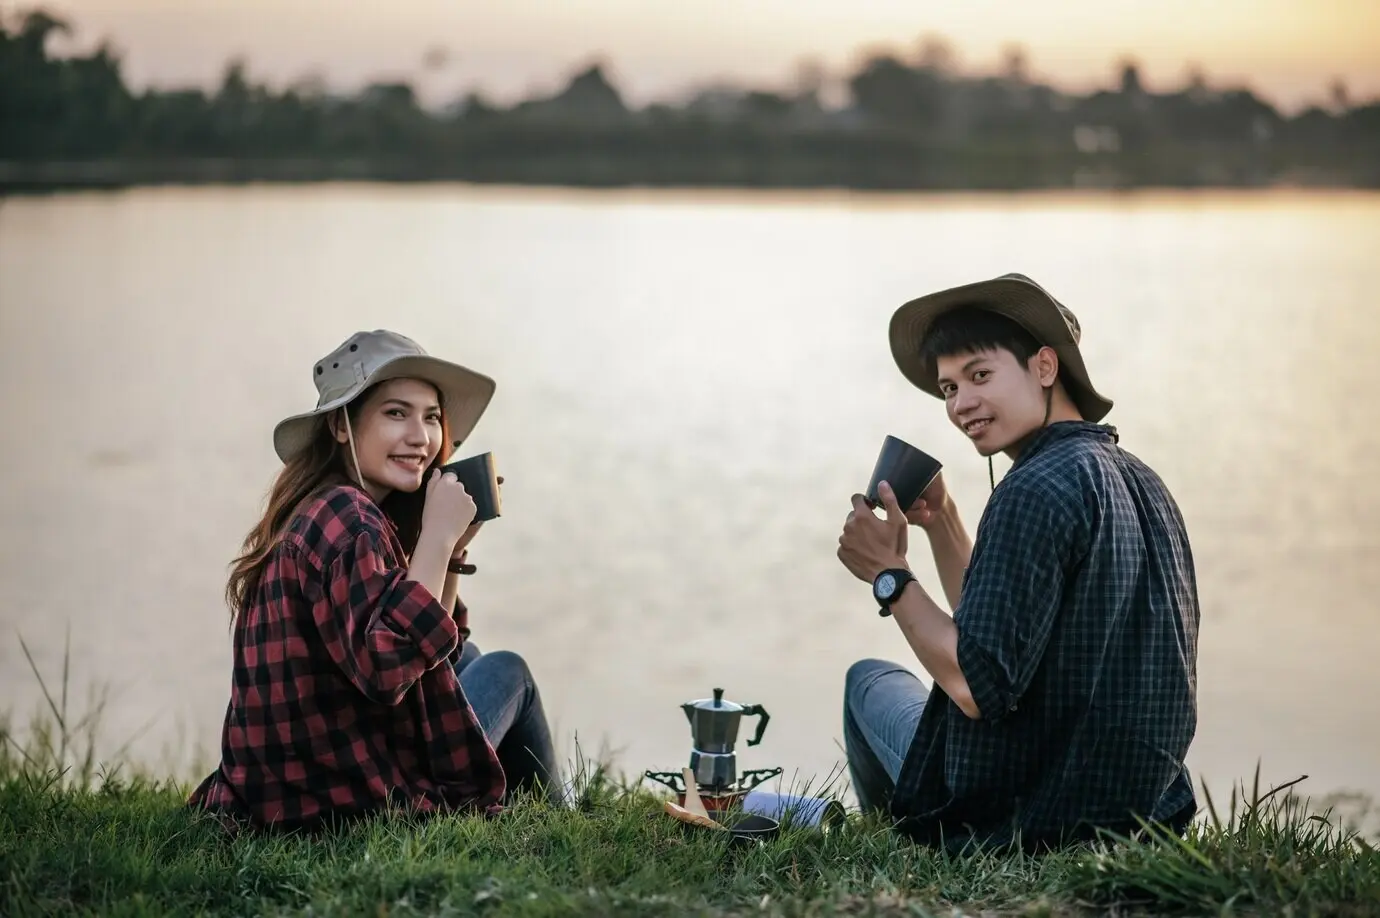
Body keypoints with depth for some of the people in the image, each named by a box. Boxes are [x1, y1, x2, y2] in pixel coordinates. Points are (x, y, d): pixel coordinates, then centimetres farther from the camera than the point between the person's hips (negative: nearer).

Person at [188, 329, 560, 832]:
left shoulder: (320, 514, 10)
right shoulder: (347, 519, -19)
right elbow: (387, 668, -33)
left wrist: (453, 549, 7)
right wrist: (437, 537, -24)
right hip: (351, 801, -9)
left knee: (467, 658, 30)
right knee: (507, 673, 16)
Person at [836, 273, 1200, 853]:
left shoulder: (1037, 491, -22)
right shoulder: (1140, 482, 7)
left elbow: (978, 688, -25)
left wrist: (889, 575, -14)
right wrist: (940, 520, 9)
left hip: (1029, 821, -8)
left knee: (868, 680, 20)